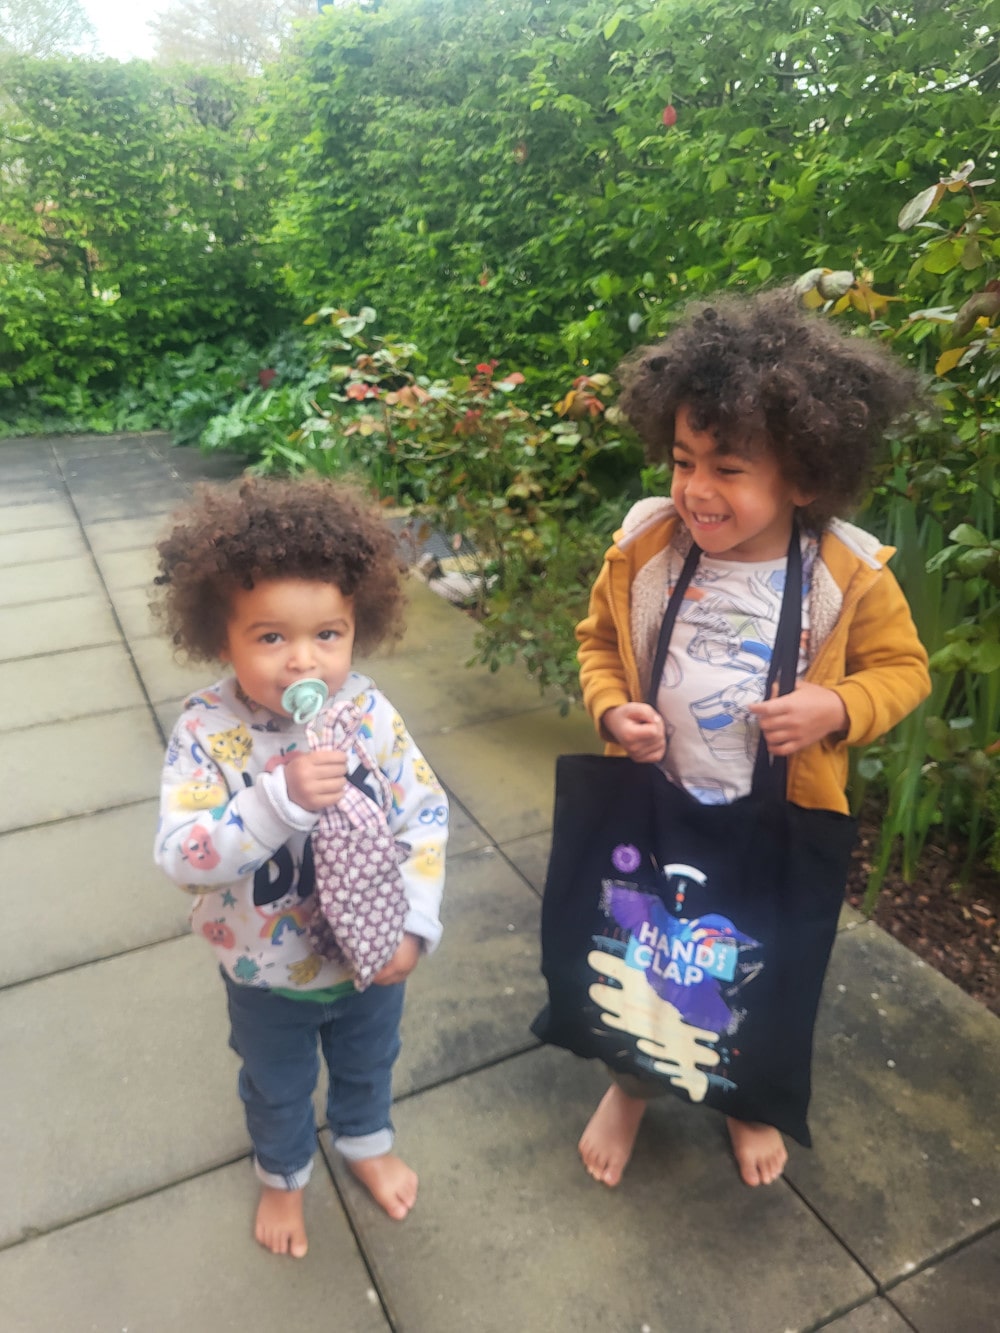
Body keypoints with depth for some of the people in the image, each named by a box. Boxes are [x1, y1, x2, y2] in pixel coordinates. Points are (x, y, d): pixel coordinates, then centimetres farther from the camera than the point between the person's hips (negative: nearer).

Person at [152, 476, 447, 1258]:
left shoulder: (371, 714, -21)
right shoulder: (207, 733, -26)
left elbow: (425, 817, -13)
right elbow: (181, 856, -33)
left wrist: (415, 922, -19)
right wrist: (281, 799, -46)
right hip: (268, 973, -1)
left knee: (368, 1063, 31)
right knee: (278, 1087, 28)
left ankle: (367, 1142, 63)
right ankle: (284, 1175, 60)